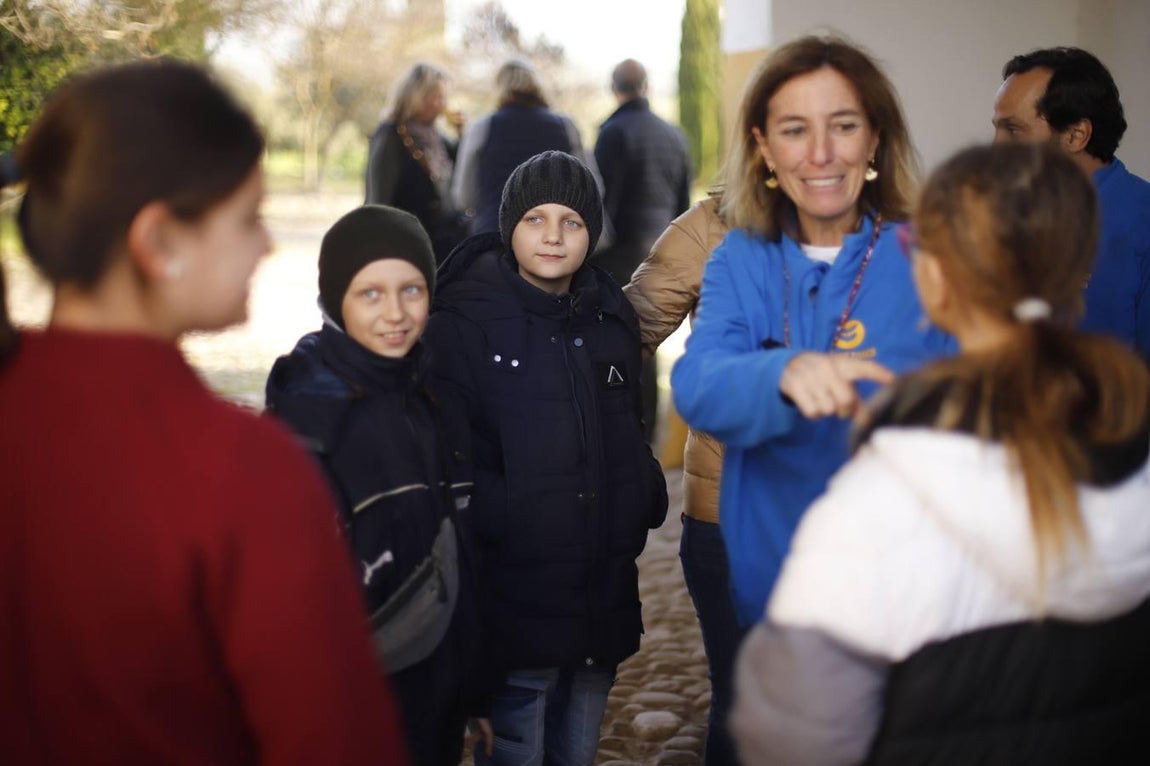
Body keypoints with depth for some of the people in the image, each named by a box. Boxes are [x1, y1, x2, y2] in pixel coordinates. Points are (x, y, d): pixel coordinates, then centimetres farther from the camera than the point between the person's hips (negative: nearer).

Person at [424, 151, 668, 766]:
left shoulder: (611, 318, 11)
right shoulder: (463, 323, -8)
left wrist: (644, 502, 4)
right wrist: (504, 516, -23)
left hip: (604, 597, 6)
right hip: (514, 597, -6)